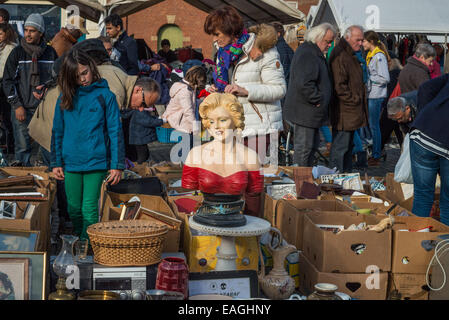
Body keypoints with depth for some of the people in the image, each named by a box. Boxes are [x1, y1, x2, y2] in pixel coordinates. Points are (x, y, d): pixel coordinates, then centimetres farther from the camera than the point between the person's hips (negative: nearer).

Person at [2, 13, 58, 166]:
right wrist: (17, 106, -7)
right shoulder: (17, 52, 2)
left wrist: (46, 89, -4)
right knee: (22, 146, -2)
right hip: (22, 108, -1)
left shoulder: (50, 52, 7)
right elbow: (8, 81, 1)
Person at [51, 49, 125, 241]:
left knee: (89, 209, -7)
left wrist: (117, 165, -8)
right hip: (71, 162, 4)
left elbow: (115, 131, -3)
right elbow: (57, 132, 13)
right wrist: (56, 163, 10)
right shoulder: (65, 98, 7)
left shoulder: (105, 96, -2)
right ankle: (79, 241, 32)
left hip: (96, 162, -3)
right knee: (74, 209, 11)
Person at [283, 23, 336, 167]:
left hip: (311, 112, 11)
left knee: (313, 145, 18)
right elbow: (304, 83, -30)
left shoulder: (315, 53, 16)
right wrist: (317, 100, -20)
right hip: (305, 112, -11)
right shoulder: (307, 54, -20)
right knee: (304, 147, -4)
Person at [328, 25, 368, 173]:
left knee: (348, 145, 18)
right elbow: (339, 85, -23)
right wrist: (353, 99, -16)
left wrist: (359, 99, 16)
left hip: (352, 111, 11)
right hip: (343, 112, -11)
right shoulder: (339, 55, -16)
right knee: (340, 147, -4)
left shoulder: (352, 55, 18)